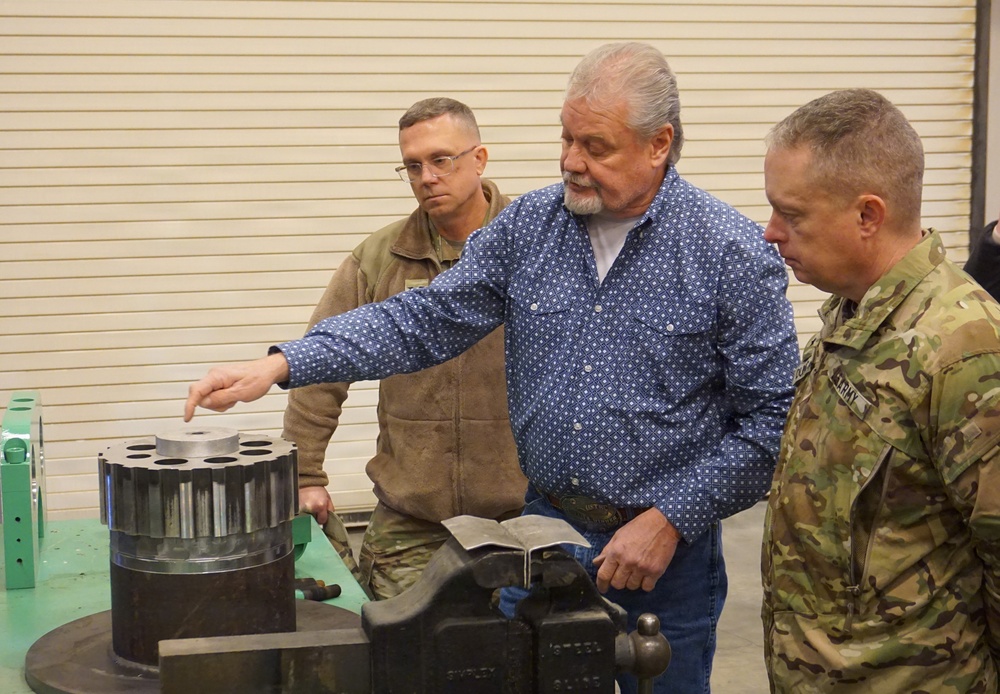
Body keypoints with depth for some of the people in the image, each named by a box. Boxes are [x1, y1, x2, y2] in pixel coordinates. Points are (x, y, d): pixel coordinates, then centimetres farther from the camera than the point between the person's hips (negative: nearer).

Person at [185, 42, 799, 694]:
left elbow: (771, 416, -10)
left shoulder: (736, 254, -12)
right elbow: (426, 320, -1)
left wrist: (668, 520, -14)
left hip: (664, 549, -3)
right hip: (542, 528, 4)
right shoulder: (528, 225, -1)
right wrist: (281, 364, -12)